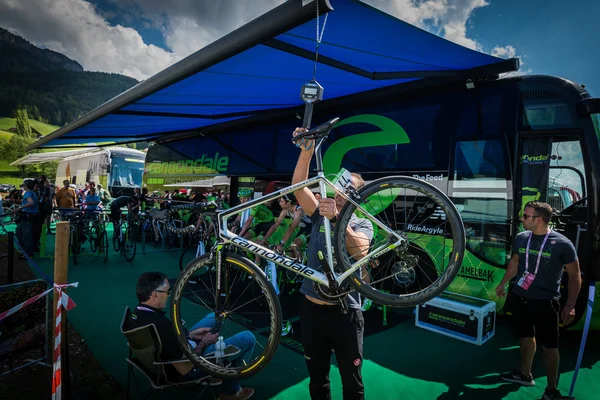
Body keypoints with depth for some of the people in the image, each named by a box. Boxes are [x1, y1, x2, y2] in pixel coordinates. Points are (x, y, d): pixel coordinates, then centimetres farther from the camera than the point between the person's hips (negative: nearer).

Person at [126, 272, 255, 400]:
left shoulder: (135, 315, -9)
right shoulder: (161, 325, -37)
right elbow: (185, 369, -27)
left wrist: (190, 335, 3)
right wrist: (204, 343, -12)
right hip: (189, 368, -9)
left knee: (214, 317, 22)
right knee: (248, 338, -2)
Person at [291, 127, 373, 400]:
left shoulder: (362, 225, -3)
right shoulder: (320, 215, 2)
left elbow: (359, 249, -26)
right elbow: (298, 187, -13)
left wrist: (336, 218, -39)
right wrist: (306, 152, -24)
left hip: (345, 312, -2)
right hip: (312, 308, 3)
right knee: (317, 377, 19)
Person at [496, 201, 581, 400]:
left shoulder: (562, 244, -15)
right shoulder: (521, 238, -2)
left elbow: (575, 276, -6)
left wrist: (570, 305, -9)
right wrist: (503, 284, 22)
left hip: (545, 303, -4)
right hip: (520, 298, 5)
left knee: (549, 346, 6)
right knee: (526, 337, 20)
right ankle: (525, 375, 38)